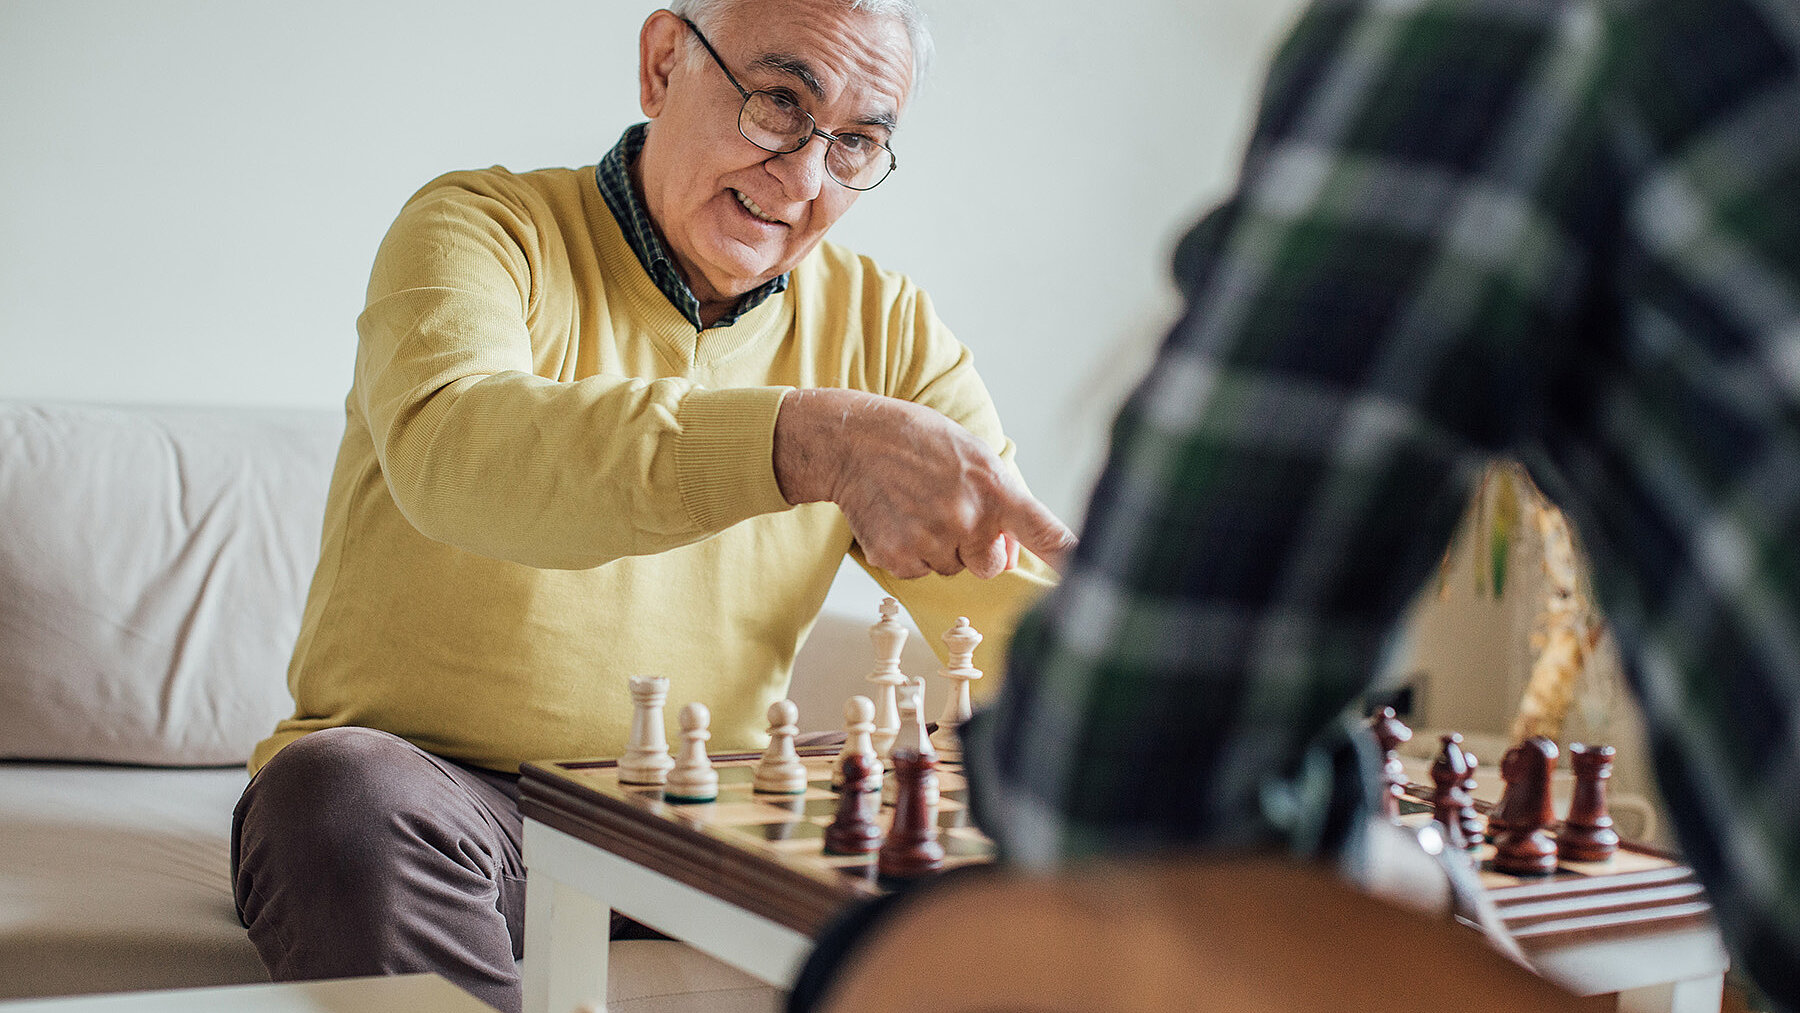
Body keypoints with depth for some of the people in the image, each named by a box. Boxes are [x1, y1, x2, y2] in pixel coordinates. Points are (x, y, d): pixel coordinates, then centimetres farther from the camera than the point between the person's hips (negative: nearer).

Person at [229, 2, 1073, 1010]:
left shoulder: (886, 329, 6)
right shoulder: (485, 229, -7)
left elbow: (1027, 597, 0)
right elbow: (446, 445, -31)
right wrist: (812, 442, -43)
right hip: (434, 796, -2)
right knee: (345, 793, -34)